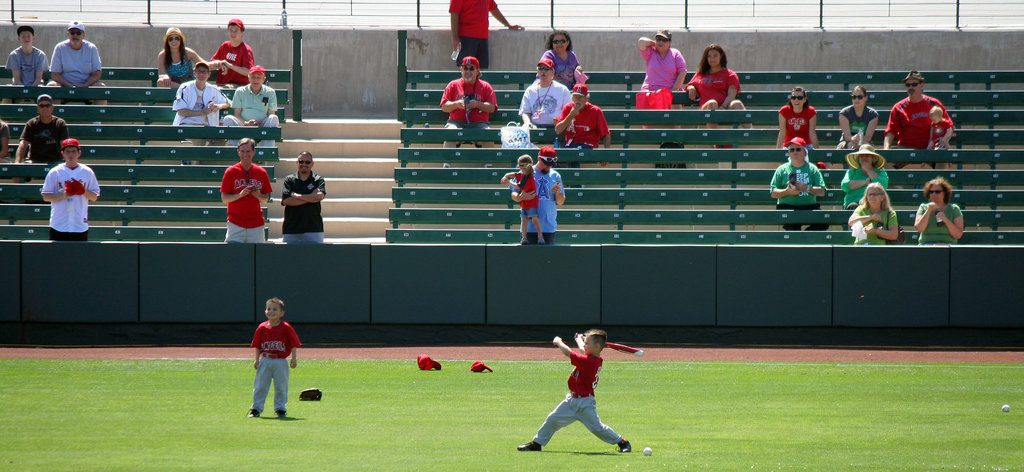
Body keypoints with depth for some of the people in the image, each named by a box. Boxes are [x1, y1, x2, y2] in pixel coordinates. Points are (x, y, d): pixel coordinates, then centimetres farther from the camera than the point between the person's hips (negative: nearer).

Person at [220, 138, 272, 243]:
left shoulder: (261, 172, 7)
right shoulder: (230, 172, 2)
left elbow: (266, 200, 12)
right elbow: (224, 198, 0)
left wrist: (258, 195, -10)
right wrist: (240, 195, -17)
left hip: (256, 224, 2)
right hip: (236, 224, -2)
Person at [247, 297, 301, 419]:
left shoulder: (286, 328, -5)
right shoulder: (262, 328, 3)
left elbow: (294, 344, -3)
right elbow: (257, 346, 9)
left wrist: (294, 359, -11)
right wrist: (257, 360, 2)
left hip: (280, 362, -2)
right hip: (265, 361, 2)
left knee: (281, 387, 4)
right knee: (260, 386, 3)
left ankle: (280, 408, 15)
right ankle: (256, 408, 10)